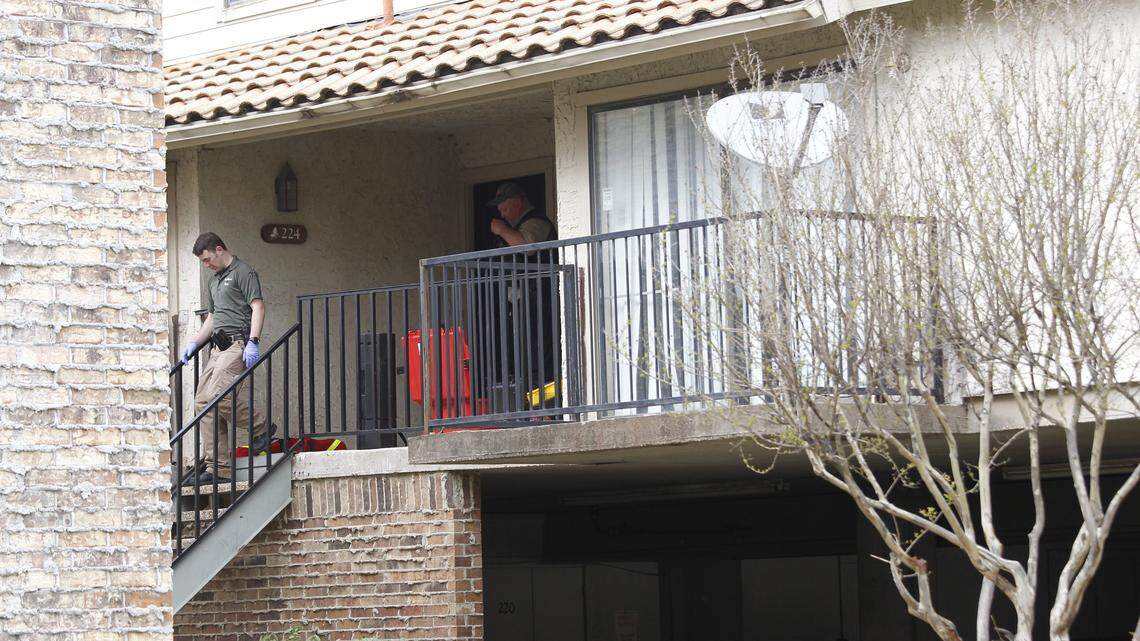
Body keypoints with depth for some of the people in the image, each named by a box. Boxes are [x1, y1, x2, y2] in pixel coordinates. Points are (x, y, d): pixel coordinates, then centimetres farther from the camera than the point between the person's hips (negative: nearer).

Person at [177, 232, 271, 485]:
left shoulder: (243, 272, -3)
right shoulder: (215, 280, 26)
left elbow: (258, 307, -12)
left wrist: (253, 342, -22)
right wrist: (193, 344, 21)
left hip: (239, 343, -9)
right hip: (220, 347, 10)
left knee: (217, 394, -25)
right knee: (203, 402, 0)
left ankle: (261, 428, -4)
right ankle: (217, 466, 1)